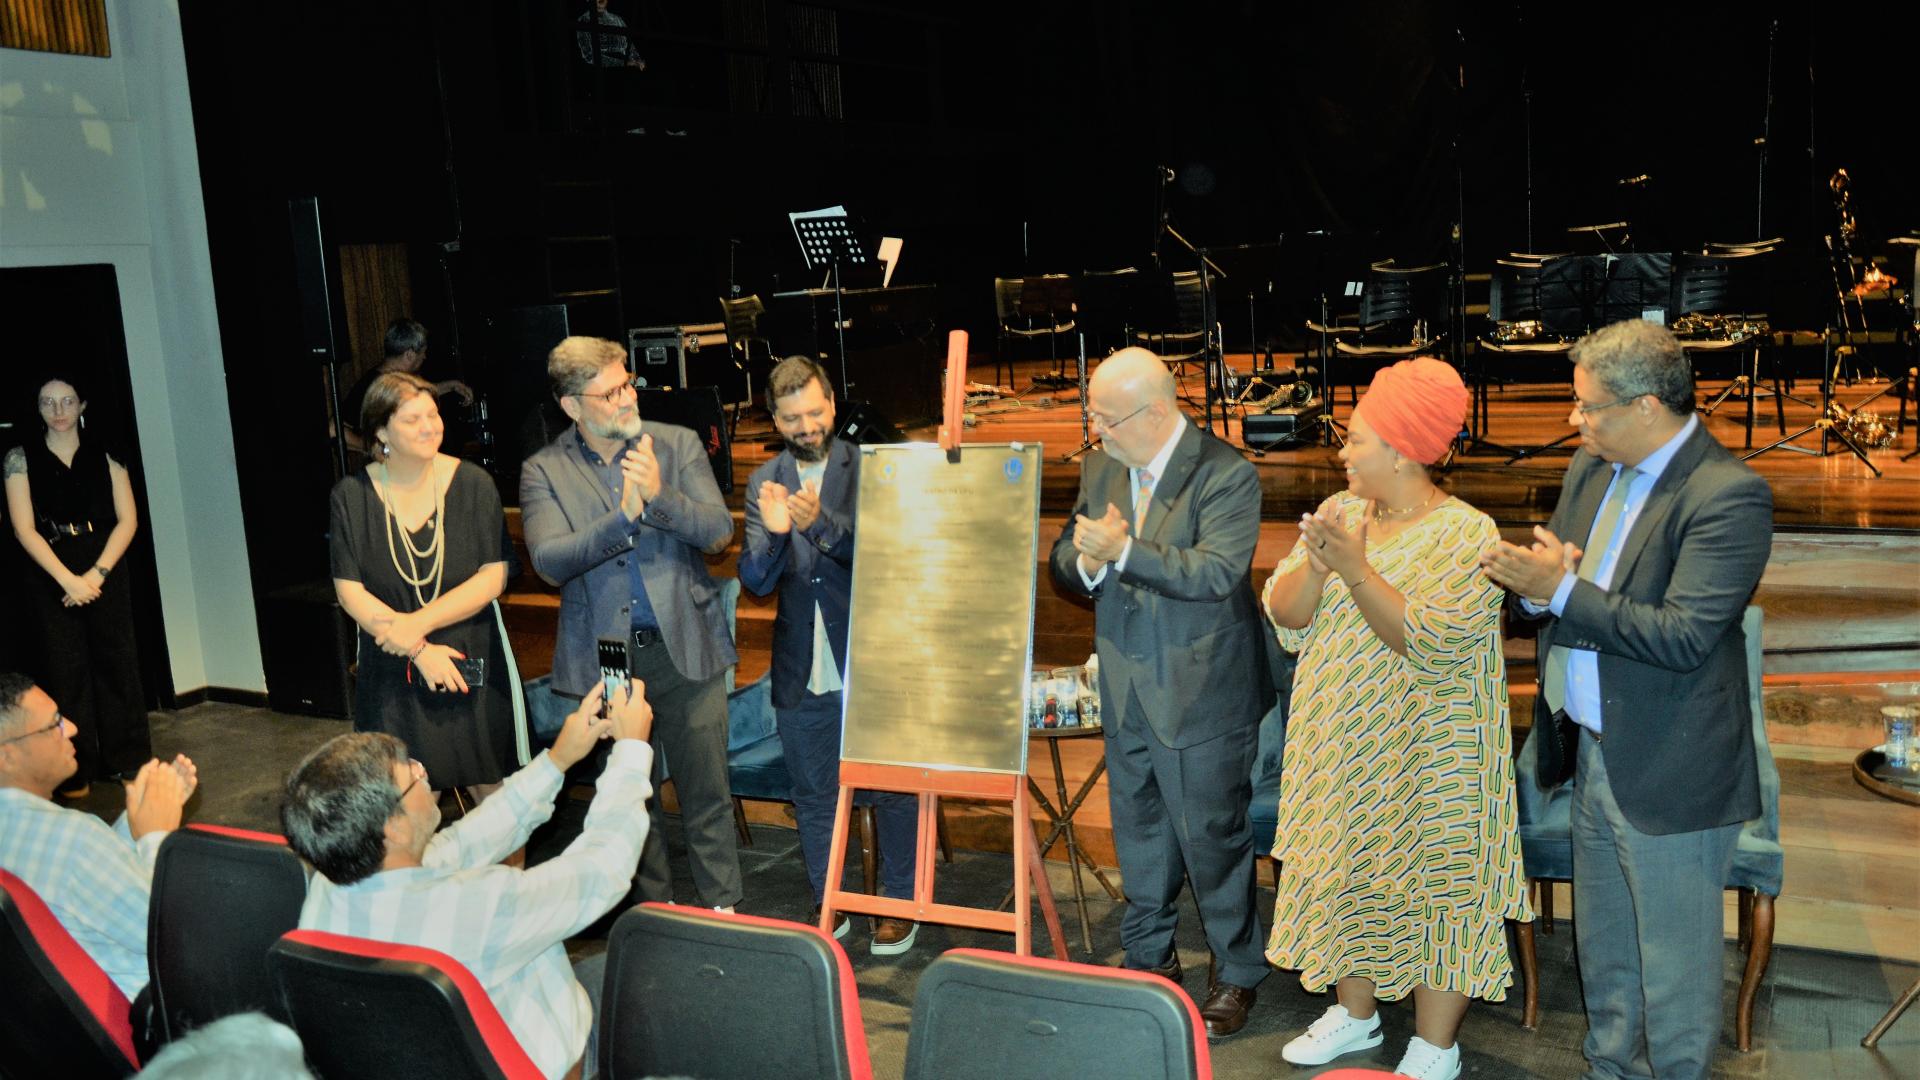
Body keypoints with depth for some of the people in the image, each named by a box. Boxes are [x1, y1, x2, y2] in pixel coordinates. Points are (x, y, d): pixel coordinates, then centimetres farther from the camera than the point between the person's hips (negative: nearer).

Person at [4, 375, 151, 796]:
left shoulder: (104, 456, 6)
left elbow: (128, 520, 1)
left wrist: (97, 574, -10)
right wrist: (67, 579, -13)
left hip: (105, 573, 1)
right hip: (51, 577, -1)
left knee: (117, 662, 3)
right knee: (67, 670, 1)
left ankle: (129, 760, 13)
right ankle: (77, 772, 9)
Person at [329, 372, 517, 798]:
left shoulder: (472, 484, -4)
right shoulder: (352, 496, -3)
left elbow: (493, 577, -7)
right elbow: (349, 592, -5)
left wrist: (418, 623, -16)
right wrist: (420, 651, -13)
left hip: (473, 666, 0)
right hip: (393, 672, 0)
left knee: (495, 793, 6)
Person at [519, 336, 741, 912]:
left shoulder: (678, 444, 1)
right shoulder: (543, 472, -1)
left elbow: (719, 531, -8)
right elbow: (549, 561, -15)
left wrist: (659, 497, -24)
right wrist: (624, 517, -27)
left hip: (684, 647, 0)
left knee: (706, 794, 7)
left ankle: (722, 909, 24)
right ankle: (654, 908, 34)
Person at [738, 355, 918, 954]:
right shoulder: (763, 483, 4)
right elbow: (755, 581, -3)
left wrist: (822, 523, -32)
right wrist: (773, 534, -25)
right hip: (802, 673, 3)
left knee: (892, 790, 8)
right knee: (814, 797, 16)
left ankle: (899, 902, 26)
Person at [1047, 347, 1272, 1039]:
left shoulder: (1227, 475, -16)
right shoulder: (1100, 468, 4)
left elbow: (1215, 572, -27)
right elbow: (1066, 559, 7)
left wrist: (1122, 551, -34)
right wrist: (1085, 562, -17)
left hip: (1201, 696, -6)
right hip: (1126, 691, 7)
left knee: (1212, 838, 5)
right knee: (1138, 833, 20)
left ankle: (1237, 973, 25)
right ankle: (1148, 955, 39)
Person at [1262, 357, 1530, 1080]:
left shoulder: (1466, 535, -15)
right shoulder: (1341, 511, 3)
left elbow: (1431, 646, -25)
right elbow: (1284, 618, -1)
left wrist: (1357, 569, -30)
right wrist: (1315, 564, -20)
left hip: (1424, 760, -6)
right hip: (1340, 750, 6)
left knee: (1433, 886, 5)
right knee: (1348, 876, 17)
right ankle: (1354, 1014, 37)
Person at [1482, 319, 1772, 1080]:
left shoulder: (1728, 495, -20)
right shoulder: (1590, 469, 6)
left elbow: (1684, 637, -26)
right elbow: (1547, 576, 12)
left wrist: (1563, 589, -24)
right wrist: (1533, 582, -12)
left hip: (1670, 774, -8)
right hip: (1594, 753, 8)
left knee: (1674, 968, 9)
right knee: (1603, 948, 24)